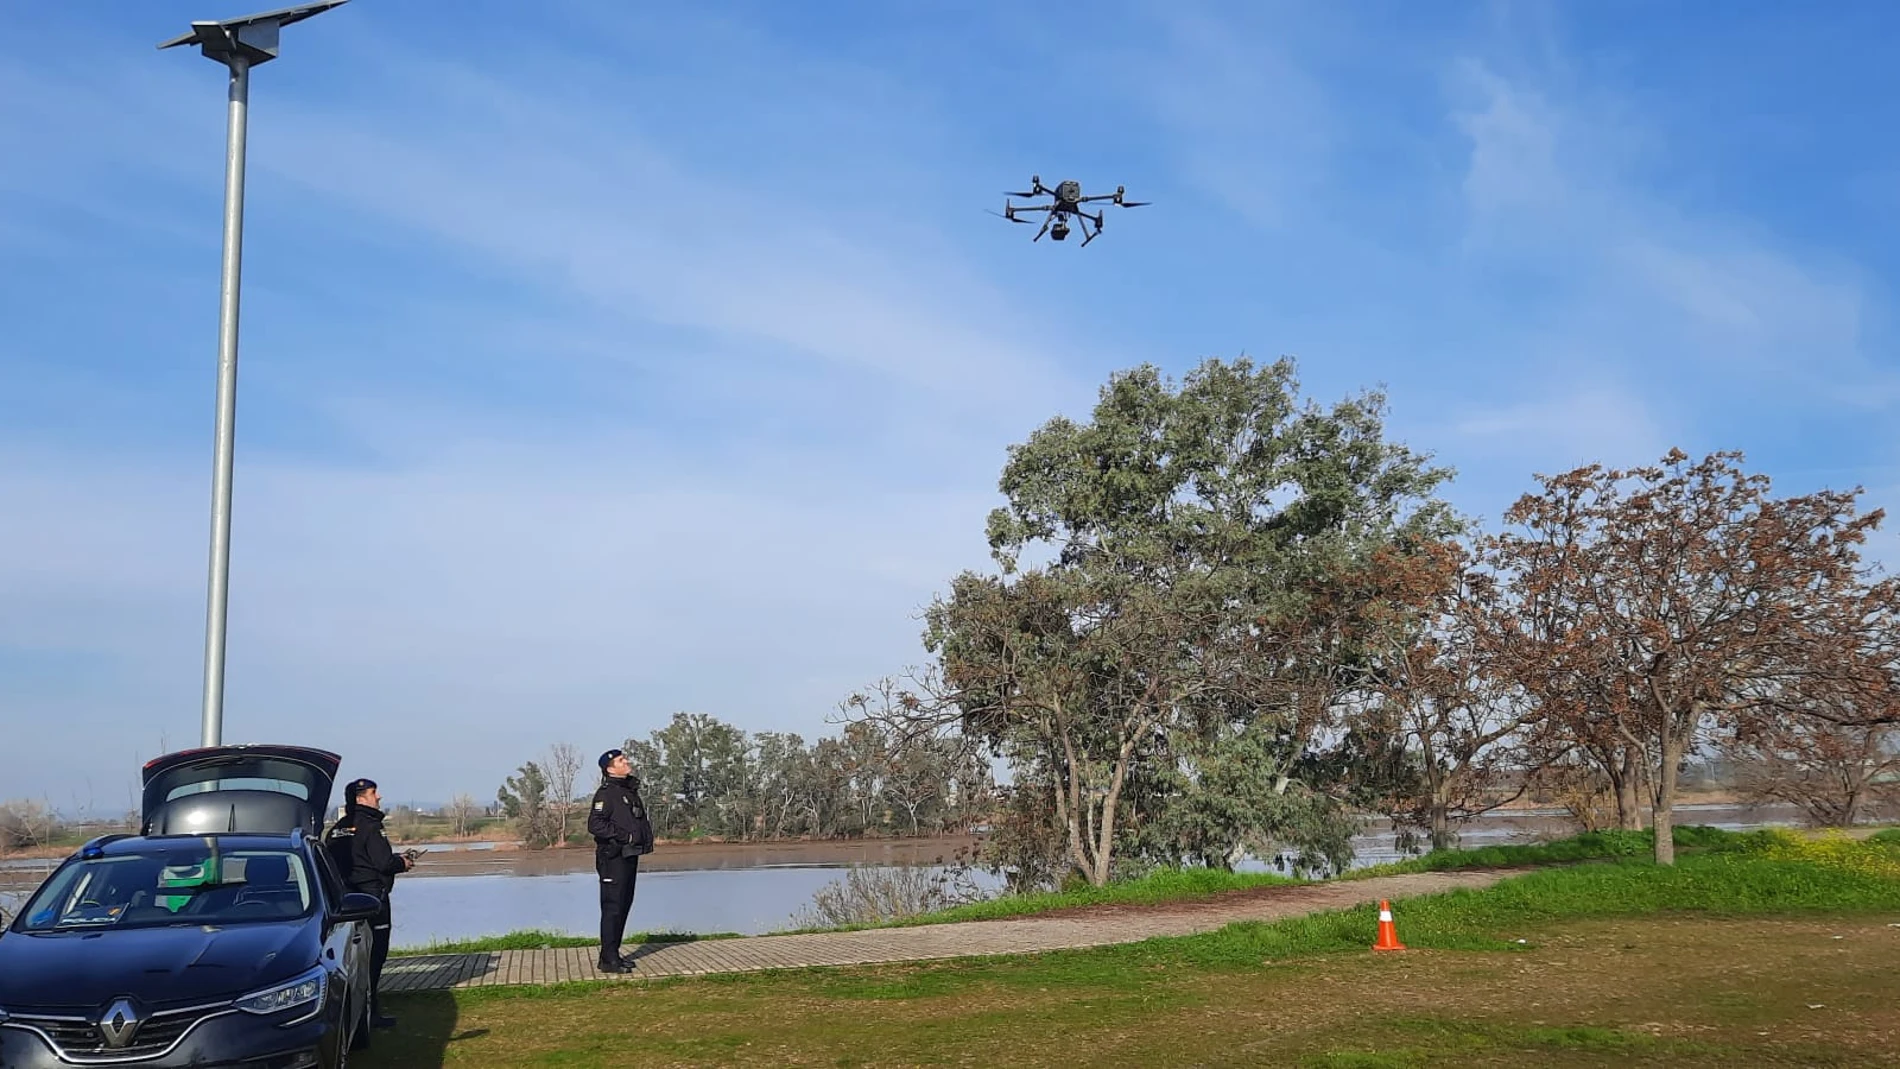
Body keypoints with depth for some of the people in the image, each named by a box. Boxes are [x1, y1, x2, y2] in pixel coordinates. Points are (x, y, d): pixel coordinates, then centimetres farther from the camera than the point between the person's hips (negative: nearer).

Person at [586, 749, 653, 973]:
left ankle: (614, 953, 23)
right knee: (612, 908, -7)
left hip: (630, 857, 9)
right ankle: (608, 960, -4)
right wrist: (625, 836, -21)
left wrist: (646, 836, 9)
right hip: (613, 858, -9)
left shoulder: (631, 791, 17)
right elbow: (595, 824, -22)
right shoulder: (607, 793, -12)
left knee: (624, 906, 14)